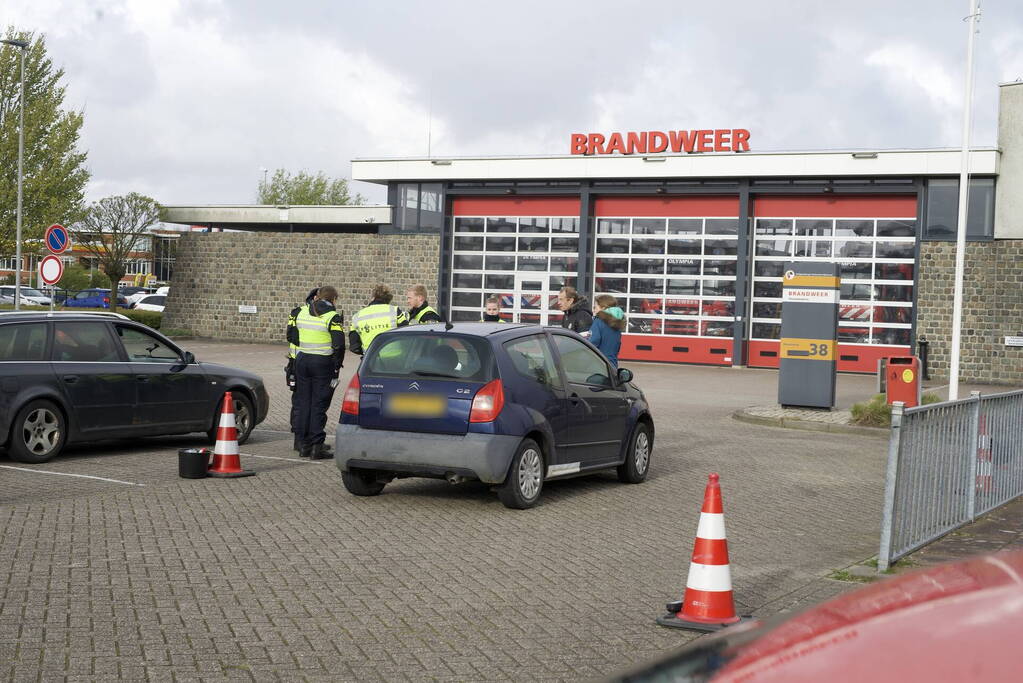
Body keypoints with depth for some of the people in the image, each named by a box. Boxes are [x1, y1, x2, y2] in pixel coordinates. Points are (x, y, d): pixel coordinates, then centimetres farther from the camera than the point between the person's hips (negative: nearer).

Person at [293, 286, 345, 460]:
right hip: (322, 362, -5)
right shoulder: (333, 317, -10)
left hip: (302, 360, 5)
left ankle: (304, 445, 16)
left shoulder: (302, 313, 6)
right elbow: (338, 345, -15)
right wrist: (336, 368, -8)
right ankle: (317, 447, -2)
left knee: (303, 402, 12)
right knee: (319, 405, 0)